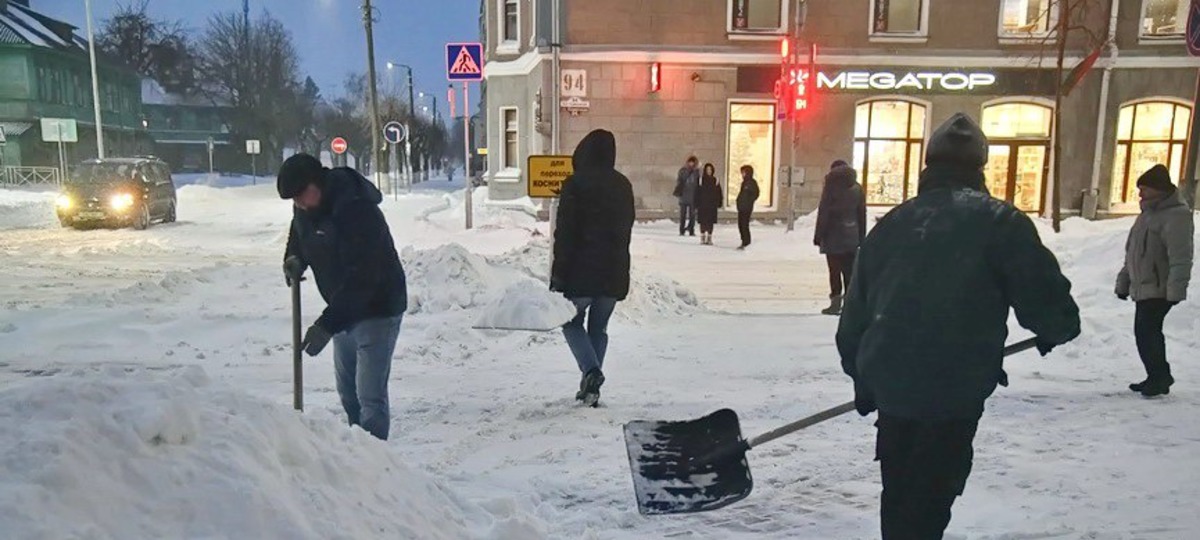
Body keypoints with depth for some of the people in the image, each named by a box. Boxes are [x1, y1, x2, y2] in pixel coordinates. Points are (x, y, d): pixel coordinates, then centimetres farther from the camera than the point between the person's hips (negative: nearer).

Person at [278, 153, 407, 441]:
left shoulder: (357, 211, -29)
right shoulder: (306, 207, -1)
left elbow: (361, 279, -32)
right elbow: (299, 237, 21)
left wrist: (327, 324, -34)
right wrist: (294, 257, -3)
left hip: (376, 309, -9)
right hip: (343, 309, 9)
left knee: (370, 395, -11)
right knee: (347, 391, 17)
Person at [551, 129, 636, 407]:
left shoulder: (575, 184, -10)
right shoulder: (623, 185, 9)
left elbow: (564, 231, -13)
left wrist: (558, 274, -11)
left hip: (581, 269, -5)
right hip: (615, 270, 5)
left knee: (572, 322, 11)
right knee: (599, 327, 14)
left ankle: (591, 370, -10)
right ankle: (591, 386, 14)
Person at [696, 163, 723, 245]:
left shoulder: (715, 180, 5)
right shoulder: (701, 179, -1)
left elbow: (718, 192, 7)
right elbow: (697, 192, -3)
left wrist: (718, 203, 1)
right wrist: (697, 203, -7)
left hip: (712, 204, 2)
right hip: (702, 204, -2)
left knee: (711, 222, 3)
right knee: (703, 221, 0)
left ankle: (709, 238, 9)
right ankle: (702, 237, 8)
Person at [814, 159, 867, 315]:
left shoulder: (831, 187, -6)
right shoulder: (857, 188, 9)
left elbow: (823, 213, -9)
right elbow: (862, 214, 11)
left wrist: (818, 236, -5)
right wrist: (861, 237, 15)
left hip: (833, 236, -4)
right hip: (851, 236, 5)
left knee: (835, 270, -2)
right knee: (849, 270, 9)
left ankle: (836, 301, -4)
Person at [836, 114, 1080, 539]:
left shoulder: (891, 224, 10)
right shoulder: (999, 221, -5)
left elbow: (856, 314, 13)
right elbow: (1043, 294, -7)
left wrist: (864, 379, 24)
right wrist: (1056, 329, 17)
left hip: (890, 384, 5)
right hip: (954, 391, -5)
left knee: (900, 494, 22)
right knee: (927, 503, 3)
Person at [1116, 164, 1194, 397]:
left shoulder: (1176, 216, -13)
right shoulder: (1148, 214, 18)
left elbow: (1180, 258, -21)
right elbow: (1132, 252, 23)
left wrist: (1176, 289, -26)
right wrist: (1123, 282, 24)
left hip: (1159, 289, -10)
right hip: (1143, 288, 10)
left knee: (1146, 330, -14)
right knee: (1145, 331, 13)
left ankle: (1159, 377, -5)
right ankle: (1158, 377, 23)